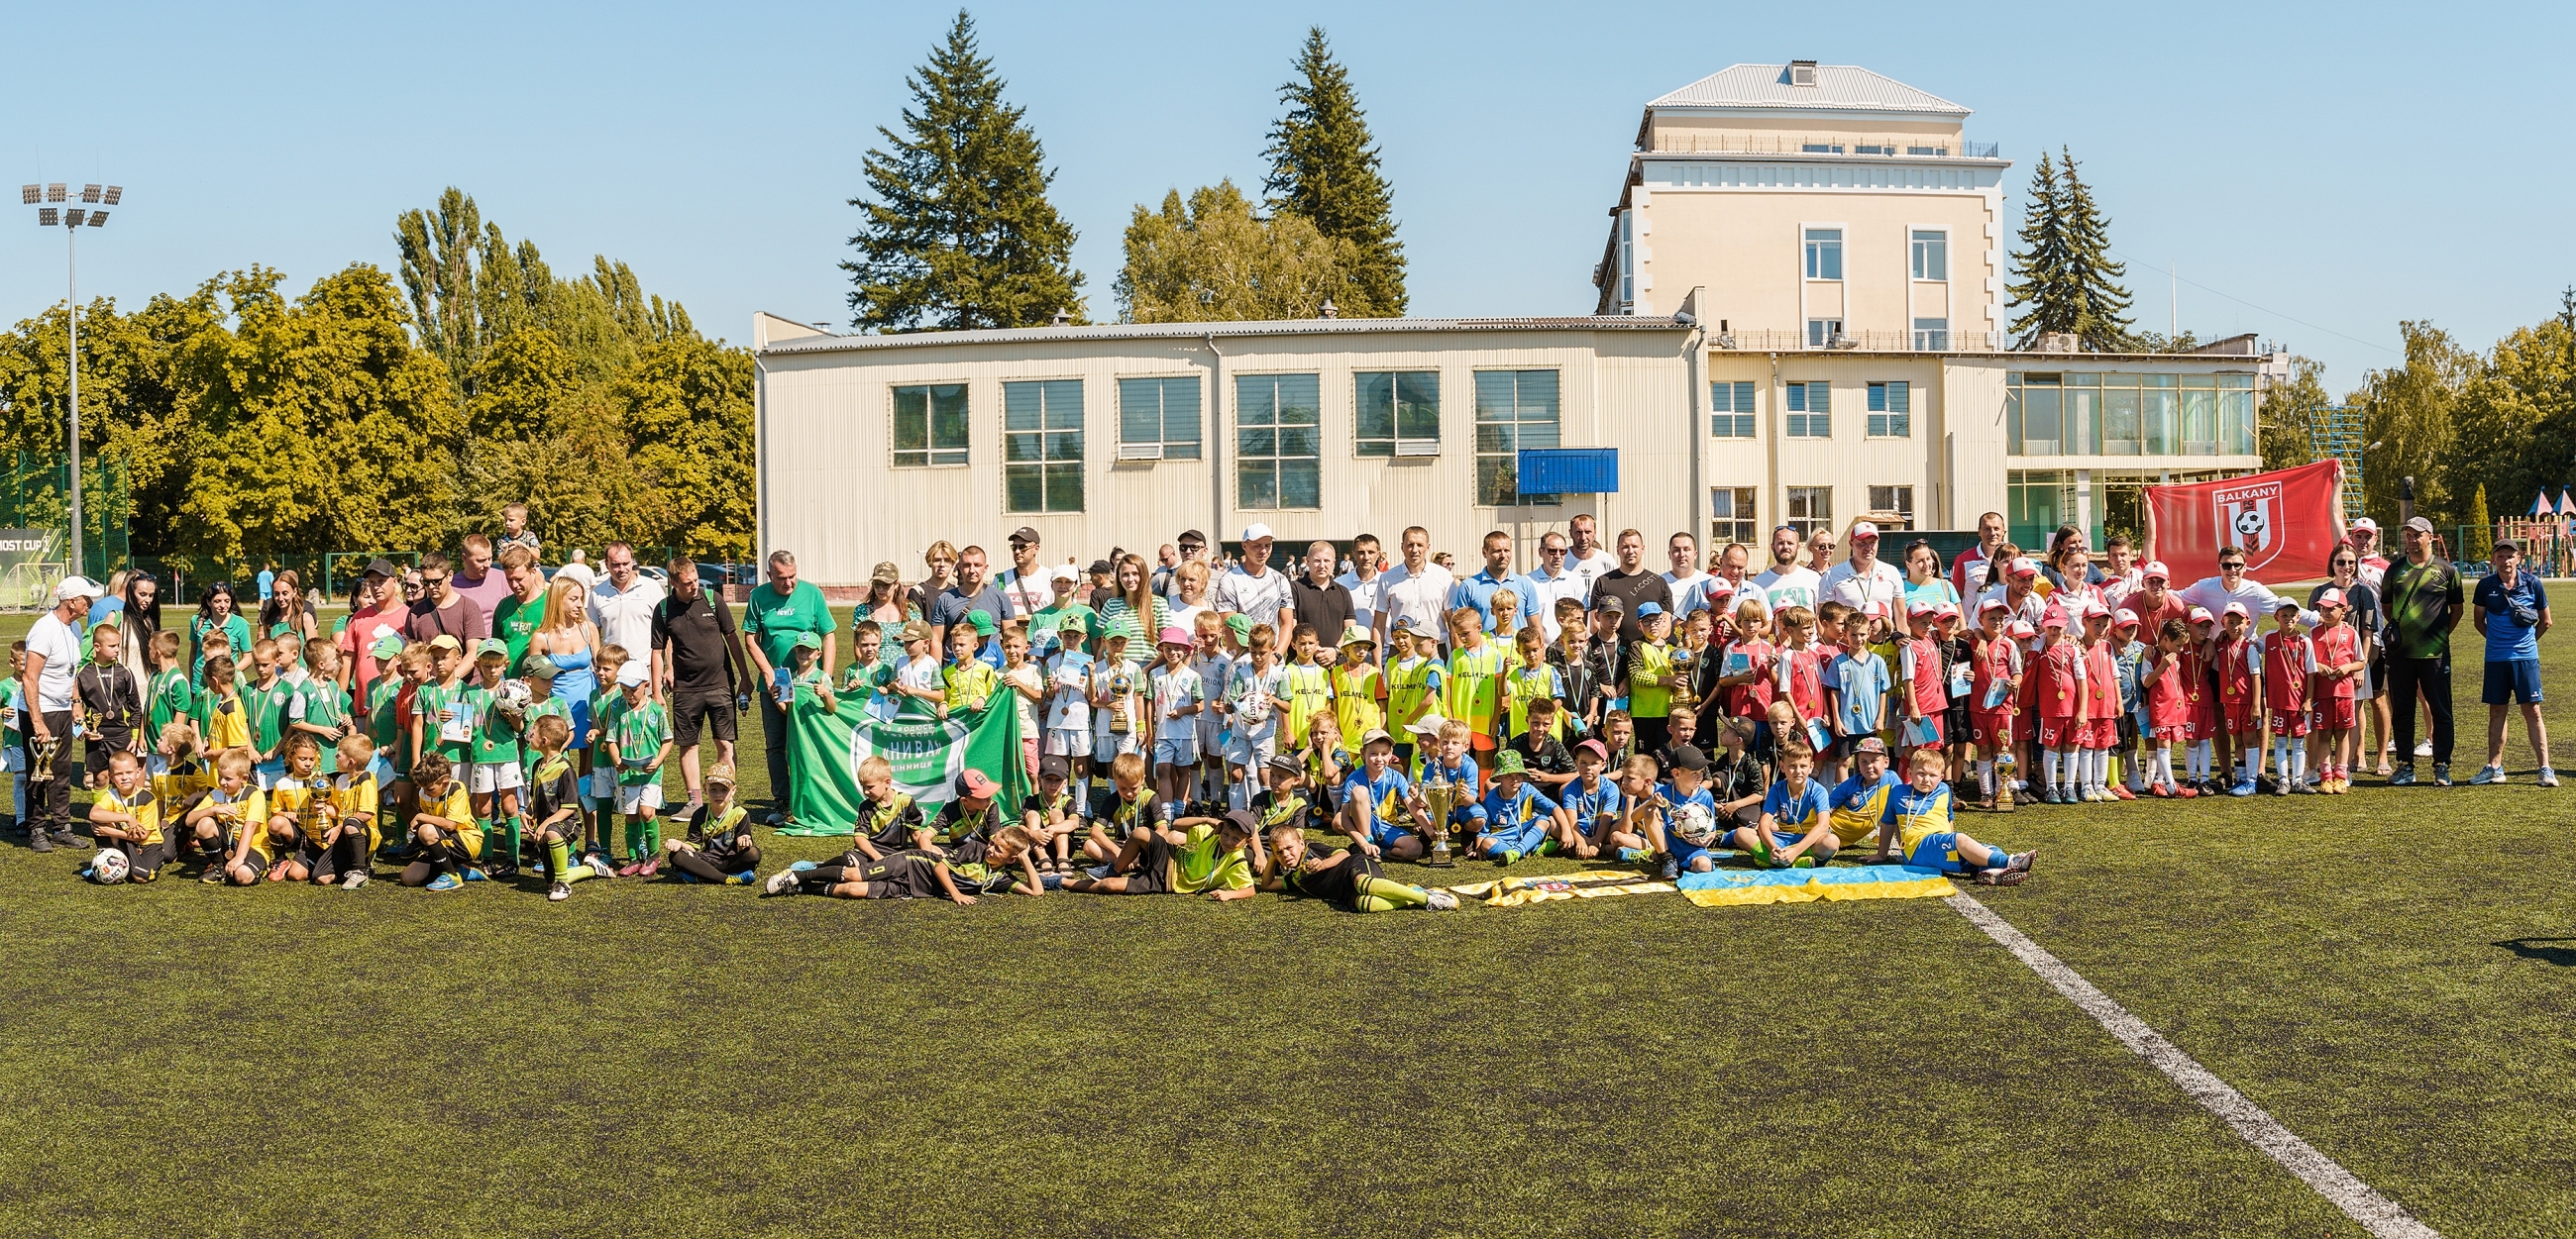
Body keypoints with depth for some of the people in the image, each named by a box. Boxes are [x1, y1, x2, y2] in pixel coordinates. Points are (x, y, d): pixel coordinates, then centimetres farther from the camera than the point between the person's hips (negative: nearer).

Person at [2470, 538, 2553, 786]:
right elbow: (2479, 619, 13)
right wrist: (2497, 639, 12)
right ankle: (2494, 767, 16)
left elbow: (2545, 621, 8)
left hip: (2526, 657, -2)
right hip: (2495, 658, 2)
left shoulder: (2532, 583, -3)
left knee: (2532, 711, -2)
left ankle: (2545, 769, 2)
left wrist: (2527, 641, 12)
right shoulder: (2486, 585, -1)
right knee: (2496, 711, 9)